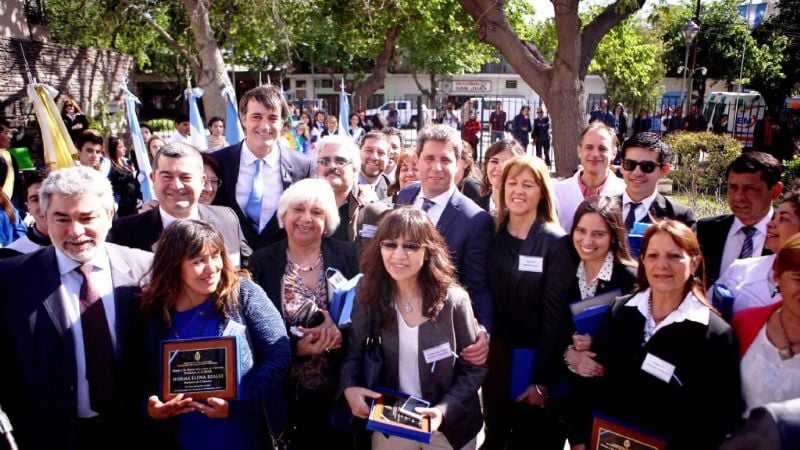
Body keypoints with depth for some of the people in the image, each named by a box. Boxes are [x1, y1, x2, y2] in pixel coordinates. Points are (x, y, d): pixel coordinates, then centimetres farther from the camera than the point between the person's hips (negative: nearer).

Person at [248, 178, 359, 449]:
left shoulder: (347, 254, -2)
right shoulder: (262, 261, -3)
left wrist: (339, 325, -21)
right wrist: (296, 346, -19)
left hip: (338, 387, 1)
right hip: (285, 391, 0)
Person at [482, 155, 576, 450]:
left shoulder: (556, 243, -11)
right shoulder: (492, 236, 2)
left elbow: (555, 315, -12)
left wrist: (543, 380, -13)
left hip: (535, 361, -3)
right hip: (496, 357, 4)